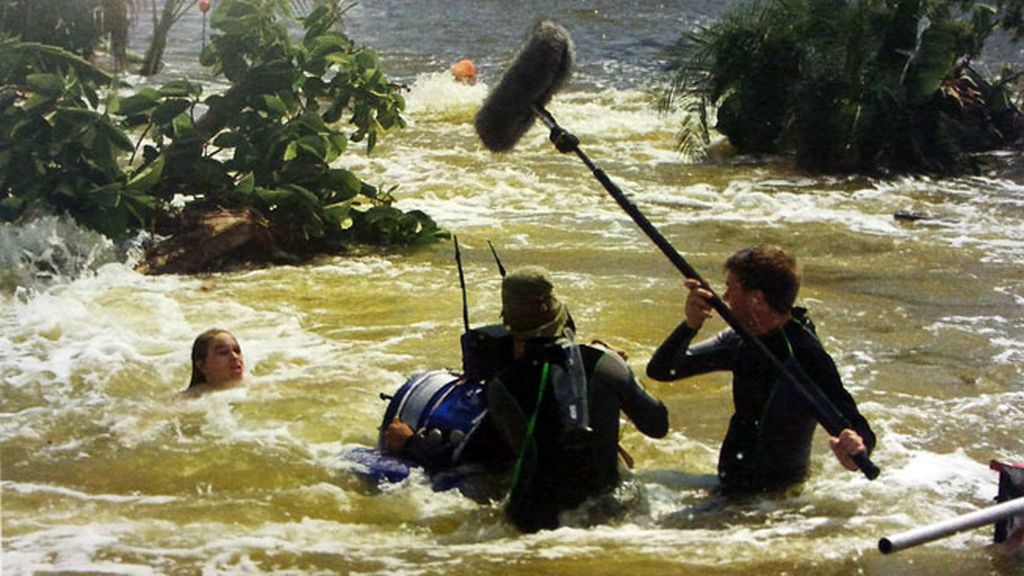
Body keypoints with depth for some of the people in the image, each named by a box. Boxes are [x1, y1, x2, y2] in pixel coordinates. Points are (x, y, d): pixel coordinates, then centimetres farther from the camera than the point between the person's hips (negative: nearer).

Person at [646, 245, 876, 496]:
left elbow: (859, 429, -24)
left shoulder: (805, 356, -19)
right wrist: (690, 325, -12)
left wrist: (856, 447, -49)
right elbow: (660, 370, 7)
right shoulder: (741, 341, 4)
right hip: (732, 487, 7)